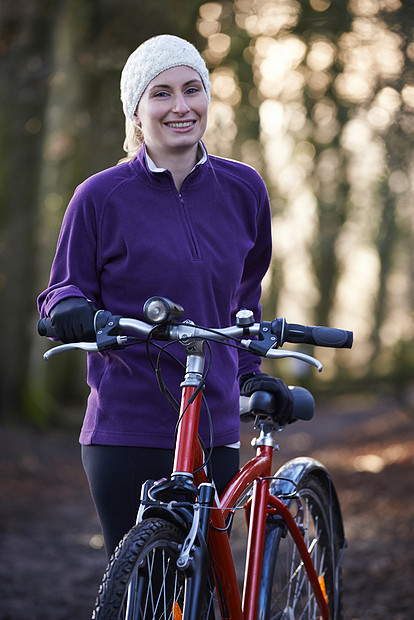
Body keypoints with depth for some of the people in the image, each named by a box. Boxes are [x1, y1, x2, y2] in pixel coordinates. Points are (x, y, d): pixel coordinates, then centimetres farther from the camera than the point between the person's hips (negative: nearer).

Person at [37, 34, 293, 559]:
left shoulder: (242, 190, 6)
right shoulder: (100, 197, -4)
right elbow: (64, 290, 5)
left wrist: (251, 374, 15)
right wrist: (72, 308, -17)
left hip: (214, 431, 3)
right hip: (127, 432, -3)